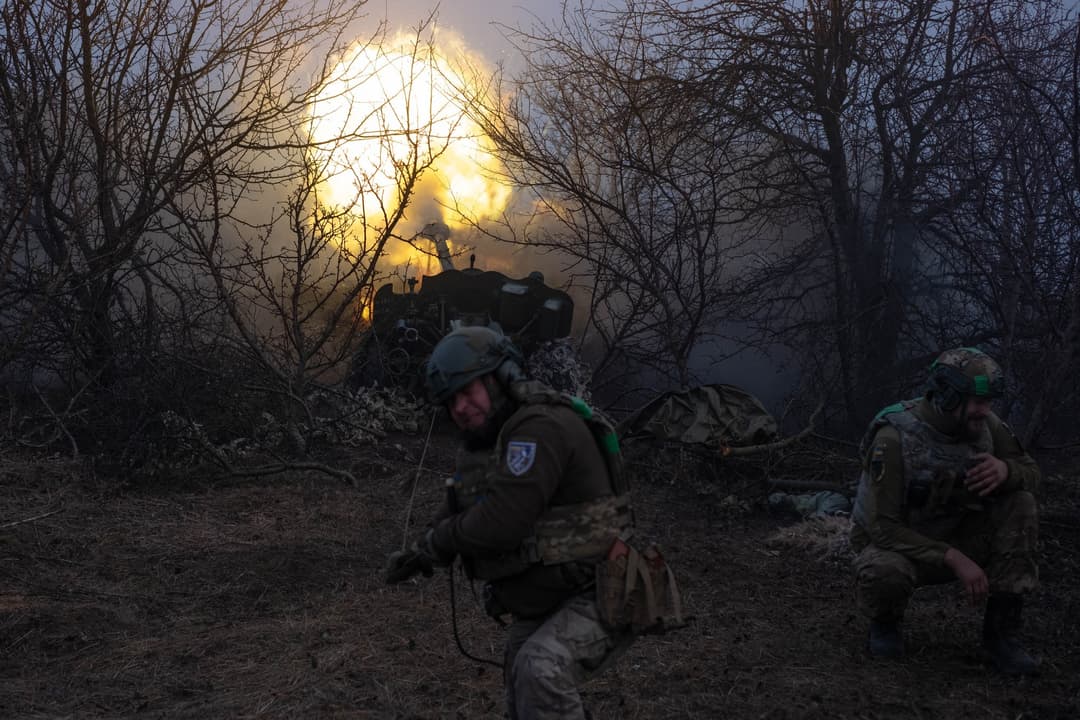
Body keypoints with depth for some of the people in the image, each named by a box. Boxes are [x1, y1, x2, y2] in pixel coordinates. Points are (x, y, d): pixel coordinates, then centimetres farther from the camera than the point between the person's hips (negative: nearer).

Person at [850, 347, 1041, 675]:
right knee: (885, 574, -41)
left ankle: (1002, 630, -11)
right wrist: (955, 559, -37)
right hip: (897, 547, -5)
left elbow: (1031, 474, -2)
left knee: (1019, 504, -18)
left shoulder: (984, 424, -13)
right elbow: (884, 528, -29)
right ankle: (885, 622, -2)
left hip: (952, 540, 5)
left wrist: (1004, 470, -28)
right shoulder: (894, 438, -28)